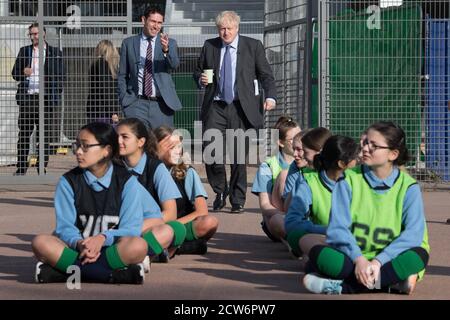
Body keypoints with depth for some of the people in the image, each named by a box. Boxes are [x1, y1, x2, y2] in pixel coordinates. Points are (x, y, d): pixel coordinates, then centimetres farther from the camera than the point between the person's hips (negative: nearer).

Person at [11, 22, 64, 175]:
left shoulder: (55, 52, 7)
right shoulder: (24, 51, 13)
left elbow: (60, 76, 6)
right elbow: (14, 73, 13)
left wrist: (56, 95, -2)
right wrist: (23, 72, -9)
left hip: (45, 98, -2)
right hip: (27, 97, 2)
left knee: (44, 135, 1)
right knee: (23, 134, 2)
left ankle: (42, 168, 8)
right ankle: (21, 168, 6)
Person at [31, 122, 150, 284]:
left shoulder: (127, 182, 2)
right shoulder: (68, 182, 7)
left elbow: (131, 228, -6)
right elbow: (65, 226, -2)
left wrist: (102, 238, -26)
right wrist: (79, 244, -25)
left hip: (111, 248, -2)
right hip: (77, 249, 2)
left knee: (138, 245, -35)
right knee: (40, 242, -29)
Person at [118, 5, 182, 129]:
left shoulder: (170, 43, 7)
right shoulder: (128, 43, 8)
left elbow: (174, 64, -12)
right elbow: (122, 75, 12)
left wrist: (166, 50, -32)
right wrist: (124, 99, 2)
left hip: (161, 104, 0)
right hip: (136, 103, 0)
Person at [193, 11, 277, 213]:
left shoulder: (253, 46, 4)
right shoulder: (209, 46, 10)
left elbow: (266, 75, 4)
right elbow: (198, 71, 21)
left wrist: (270, 96, -12)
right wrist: (200, 79, -3)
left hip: (241, 107, -2)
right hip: (215, 107, 2)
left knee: (239, 155, 0)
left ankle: (237, 201, 13)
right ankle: (220, 192, 13)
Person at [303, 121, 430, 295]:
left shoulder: (408, 187, 1)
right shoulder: (349, 180, 3)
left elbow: (414, 233, -13)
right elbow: (337, 228, -7)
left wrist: (378, 261, -26)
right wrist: (359, 259, -25)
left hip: (388, 260, 0)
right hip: (351, 258, 0)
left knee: (419, 255, -31)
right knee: (318, 253, -28)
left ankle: (343, 286, -32)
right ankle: (392, 282, -33)